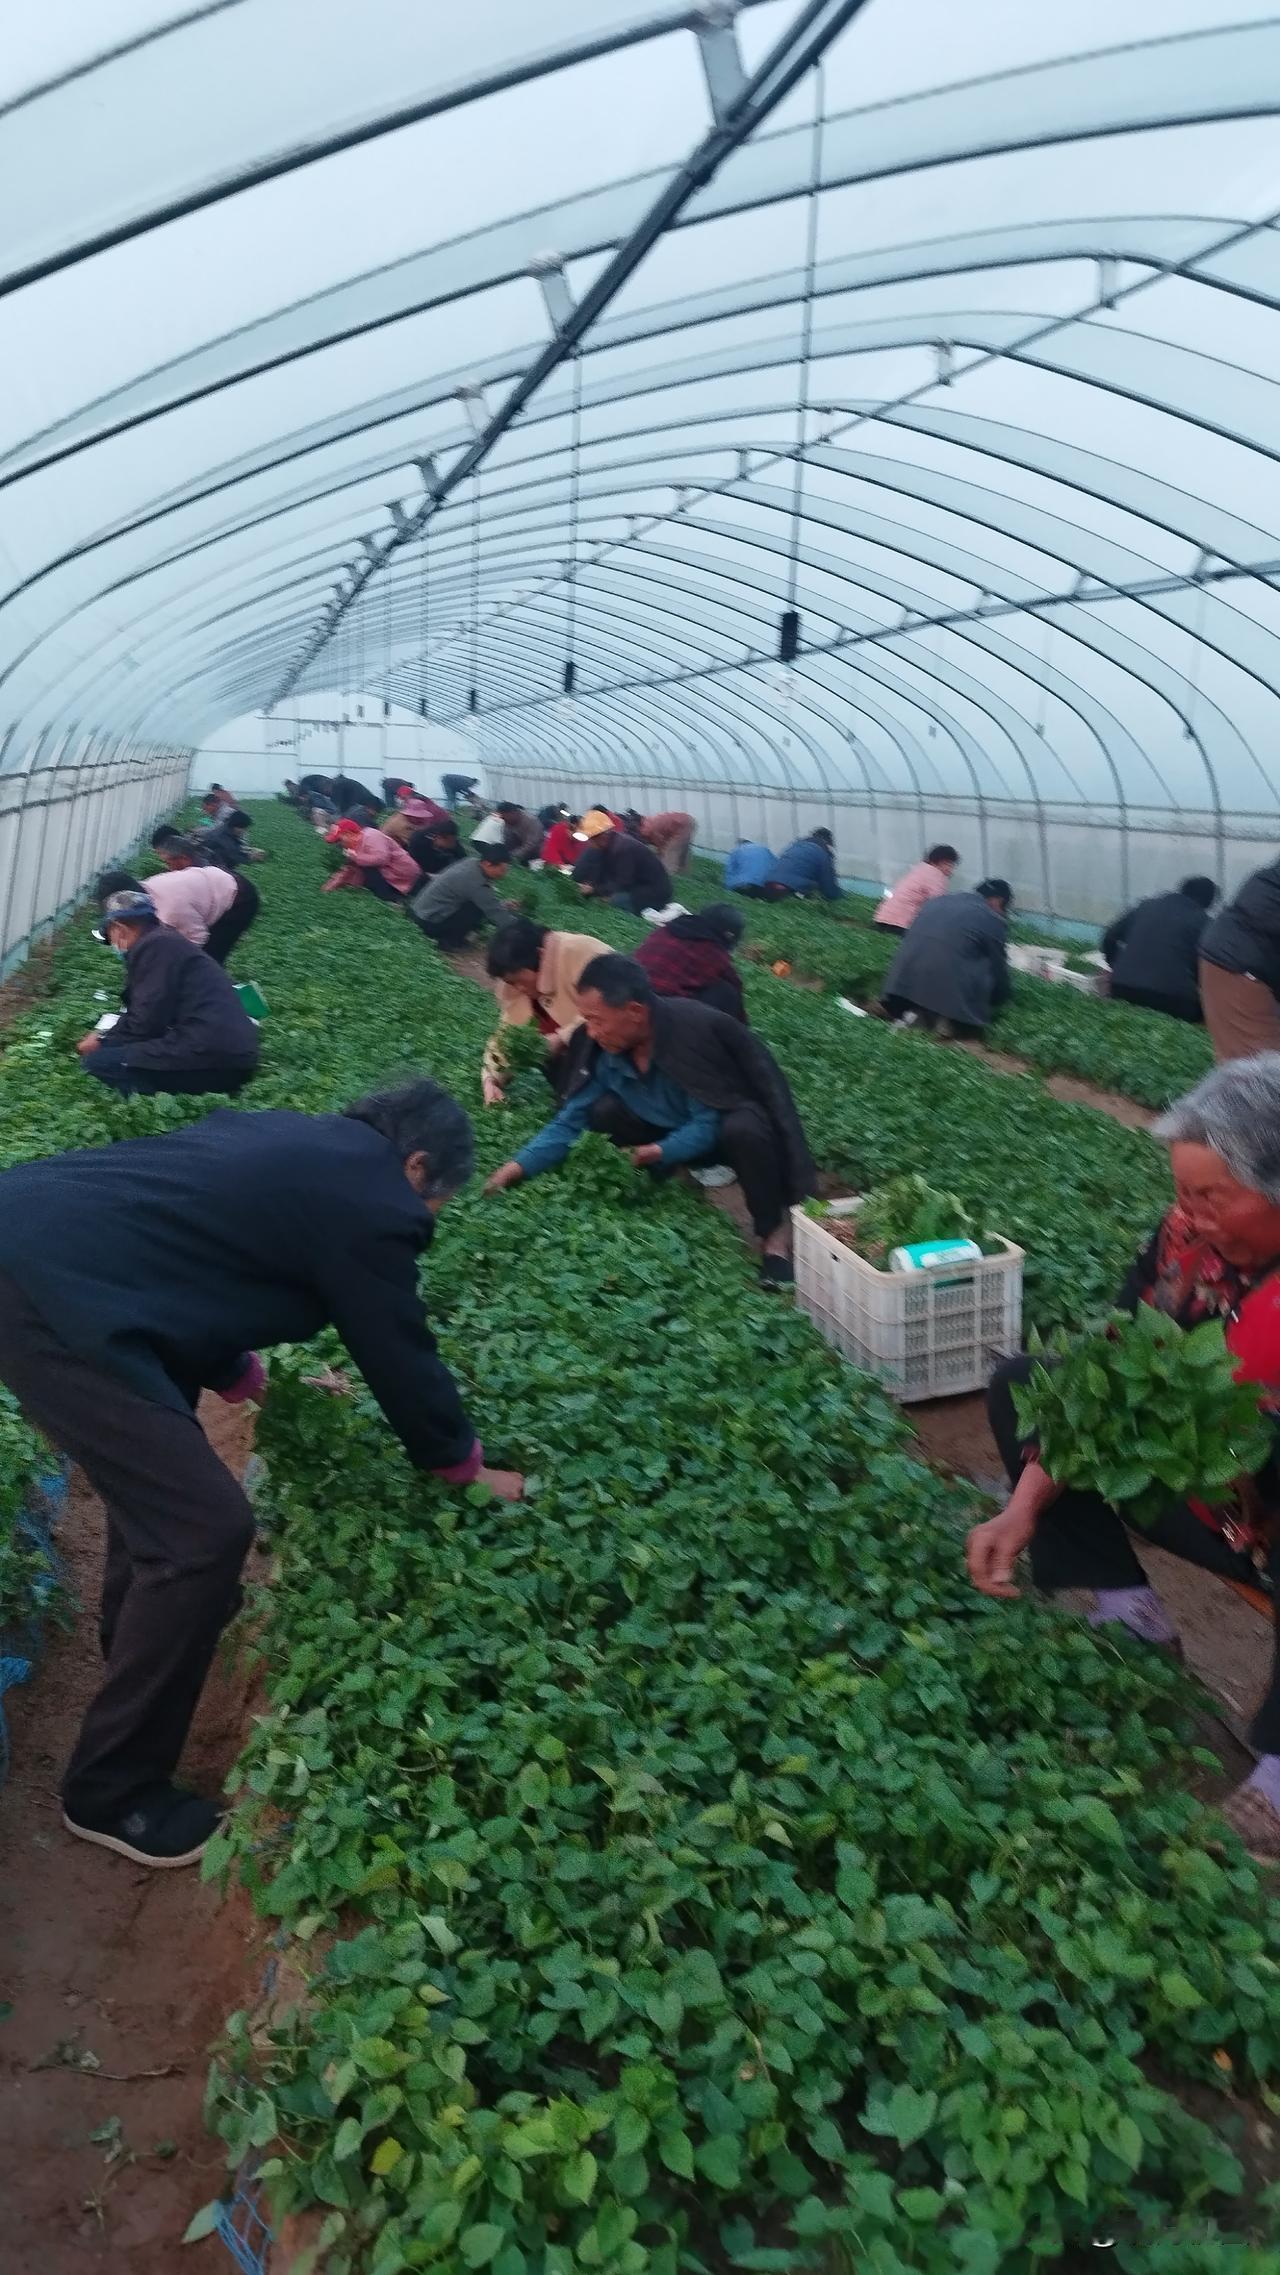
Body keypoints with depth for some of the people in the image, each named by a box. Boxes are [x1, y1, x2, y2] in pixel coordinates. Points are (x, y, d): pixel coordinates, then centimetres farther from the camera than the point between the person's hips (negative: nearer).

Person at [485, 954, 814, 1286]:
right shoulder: (600, 1046, -16)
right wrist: (519, 1166, -22)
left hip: (725, 1126, -5)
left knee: (743, 1130, -39)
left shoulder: (696, 1031, -33)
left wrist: (660, 1152, -39)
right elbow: (571, 1119, -12)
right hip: (672, 1132, 5)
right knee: (604, 1112, -19)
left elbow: (710, 1123, -28)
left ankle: (774, 1234, -18)